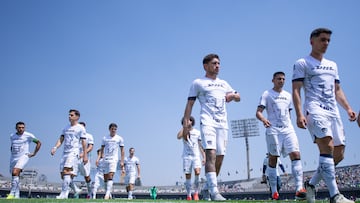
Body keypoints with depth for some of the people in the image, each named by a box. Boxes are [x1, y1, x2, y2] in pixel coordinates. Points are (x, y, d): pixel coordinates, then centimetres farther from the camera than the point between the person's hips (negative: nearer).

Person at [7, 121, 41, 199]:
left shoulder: (28, 135, -5)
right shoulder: (12, 136, 10)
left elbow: (39, 143, 4)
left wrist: (34, 153, -1)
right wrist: (12, 153, 15)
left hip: (23, 157, -6)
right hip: (13, 158, 6)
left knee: (15, 172, -25)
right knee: (15, 176, 7)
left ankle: (12, 193, -22)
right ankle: (17, 195, 17)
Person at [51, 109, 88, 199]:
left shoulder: (80, 128, -1)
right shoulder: (66, 128, 18)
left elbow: (84, 142, -3)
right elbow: (61, 139, 13)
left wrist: (85, 155, -6)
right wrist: (55, 147, -5)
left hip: (74, 152, -7)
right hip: (65, 152, 7)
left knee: (66, 172, -21)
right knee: (63, 174, 6)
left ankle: (64, 193, -20)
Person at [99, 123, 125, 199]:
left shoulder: (119, 138, 4)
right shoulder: (105, 138, 8)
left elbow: (122, 151, 5)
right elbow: (102, 149, 13)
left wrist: (122, 161, -1)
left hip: (114, 159, -3)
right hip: (105, 159, 3)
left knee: (110, 176, -17)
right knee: (105, 177, 7)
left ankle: (107, 194, -21)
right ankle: (108, 193, 19)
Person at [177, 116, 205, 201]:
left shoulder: (197, 132, 10)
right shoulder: (183, 131, 6)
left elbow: (201, 146, 12)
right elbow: (178, 137, -18)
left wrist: (204, 157, 4)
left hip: (196, 156, 0)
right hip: (186, 156, 0)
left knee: (197, 172, -21)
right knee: (188, 176, -1)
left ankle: (196, 193, -7)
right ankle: (188, 196, 11)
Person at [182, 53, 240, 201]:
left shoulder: (223, 83, 22)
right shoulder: (198, 83, 7)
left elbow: (238, 97, 27)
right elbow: (190, 104, 3)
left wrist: (233, 95, 1)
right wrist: (185, 125, -8)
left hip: (222, 123, 6)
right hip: (207, 122, -5)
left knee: (220, 157, 4)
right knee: (211, 154, -21)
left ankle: (208, 188, 19)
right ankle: (214, 192, -27)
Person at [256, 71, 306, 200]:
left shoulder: (288, 95, 20)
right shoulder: (267, 94, 4)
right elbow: (258, 112, -5)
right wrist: (263, 119, -26)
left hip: (288, 129, 4)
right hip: (273, 130, -4)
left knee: (296, 155, -13)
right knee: (273, 159, 0)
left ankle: (299, 189, -17)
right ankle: (274, 192, 9)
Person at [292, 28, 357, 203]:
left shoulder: (332, 65, 25)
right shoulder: (302, 63, 5)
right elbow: (296, 91, -4)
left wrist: (348, 108, 12)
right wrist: (299, 114, -17)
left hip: (333, 111, 7)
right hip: (315, 109, -7)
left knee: (338, 154, 3)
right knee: (327, 147, -24)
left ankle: (311, 184, 19)